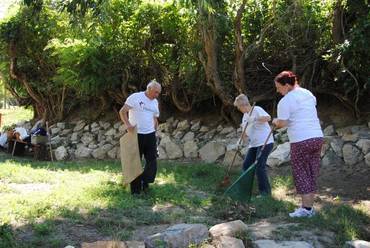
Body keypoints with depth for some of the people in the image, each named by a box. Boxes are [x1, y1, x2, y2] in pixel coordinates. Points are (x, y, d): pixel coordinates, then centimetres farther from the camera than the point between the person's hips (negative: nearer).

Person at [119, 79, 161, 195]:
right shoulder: (135, 97, -9)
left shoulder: (155, 102, 12)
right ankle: (135, 189, 12)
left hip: (150, 135, 6)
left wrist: (155, 132, 19)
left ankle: (145, 182, 23)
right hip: (136, 135, -6)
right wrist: (128, 124, -24)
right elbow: (122, 111, -11)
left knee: (152, 161, 5)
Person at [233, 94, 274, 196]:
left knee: (259, 166, -13)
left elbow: (268, 117, -27)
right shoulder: (245, 116, 16)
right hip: (254, 144, 9)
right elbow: (246, 133, 21)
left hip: (265, 142, -9)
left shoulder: (256, 109, -9)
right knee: (246, 165, 5)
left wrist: (254, 120, -30)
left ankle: (265, 191, -2)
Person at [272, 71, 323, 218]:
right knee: (312, 174, 12)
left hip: (301, 141, -7)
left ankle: (306, 208, 3)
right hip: (317, 137, 7)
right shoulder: (308, 93, 13)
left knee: (301, 174, 3)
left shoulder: (284, 101, -10)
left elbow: (282, 123, -14)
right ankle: (309, 207, 18)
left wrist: (276, 122, 7)